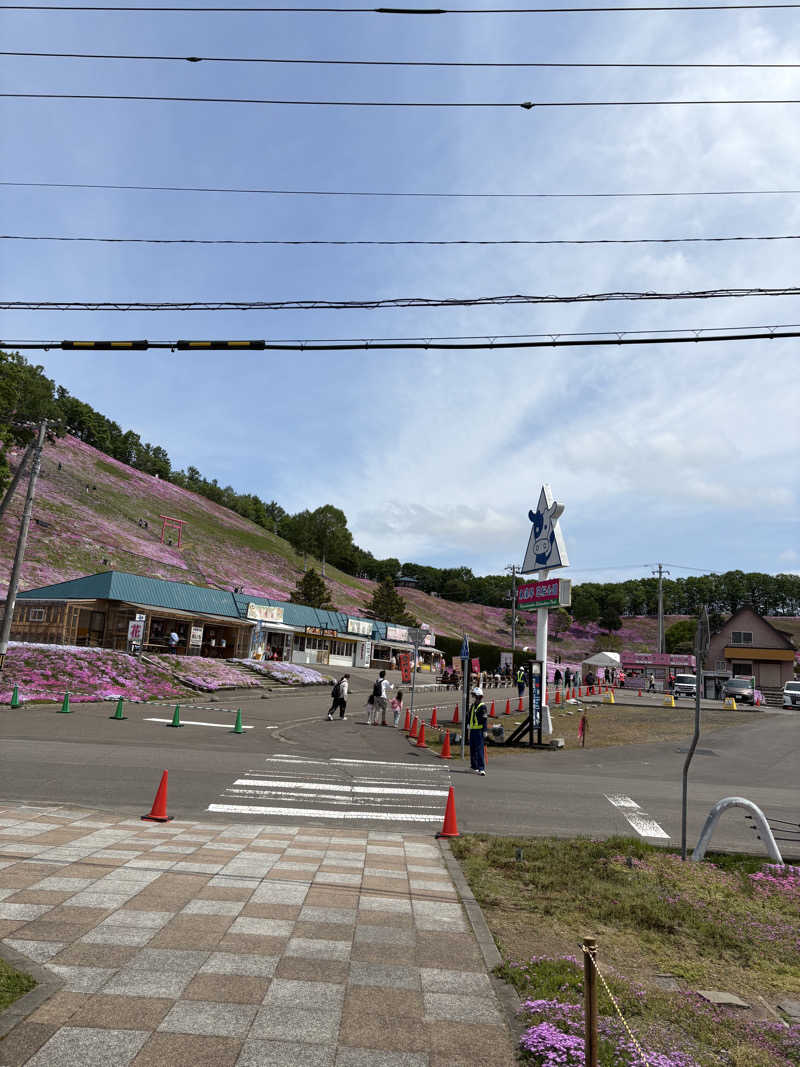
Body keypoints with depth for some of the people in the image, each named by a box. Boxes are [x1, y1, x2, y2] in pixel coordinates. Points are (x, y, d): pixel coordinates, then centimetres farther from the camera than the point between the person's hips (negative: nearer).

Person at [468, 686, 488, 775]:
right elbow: (470, 715, 25)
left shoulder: (482, 706, -12)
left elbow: (484, 719, -15)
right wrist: (468, 723, 14)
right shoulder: (473, 705, 13)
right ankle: (474, 766, 29)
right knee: (472, 749, 16)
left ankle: (482, 768, -11)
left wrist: (484, 730, -17)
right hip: (472, 730, 9)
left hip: (479, 730, -9)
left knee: (479, 749, -11)